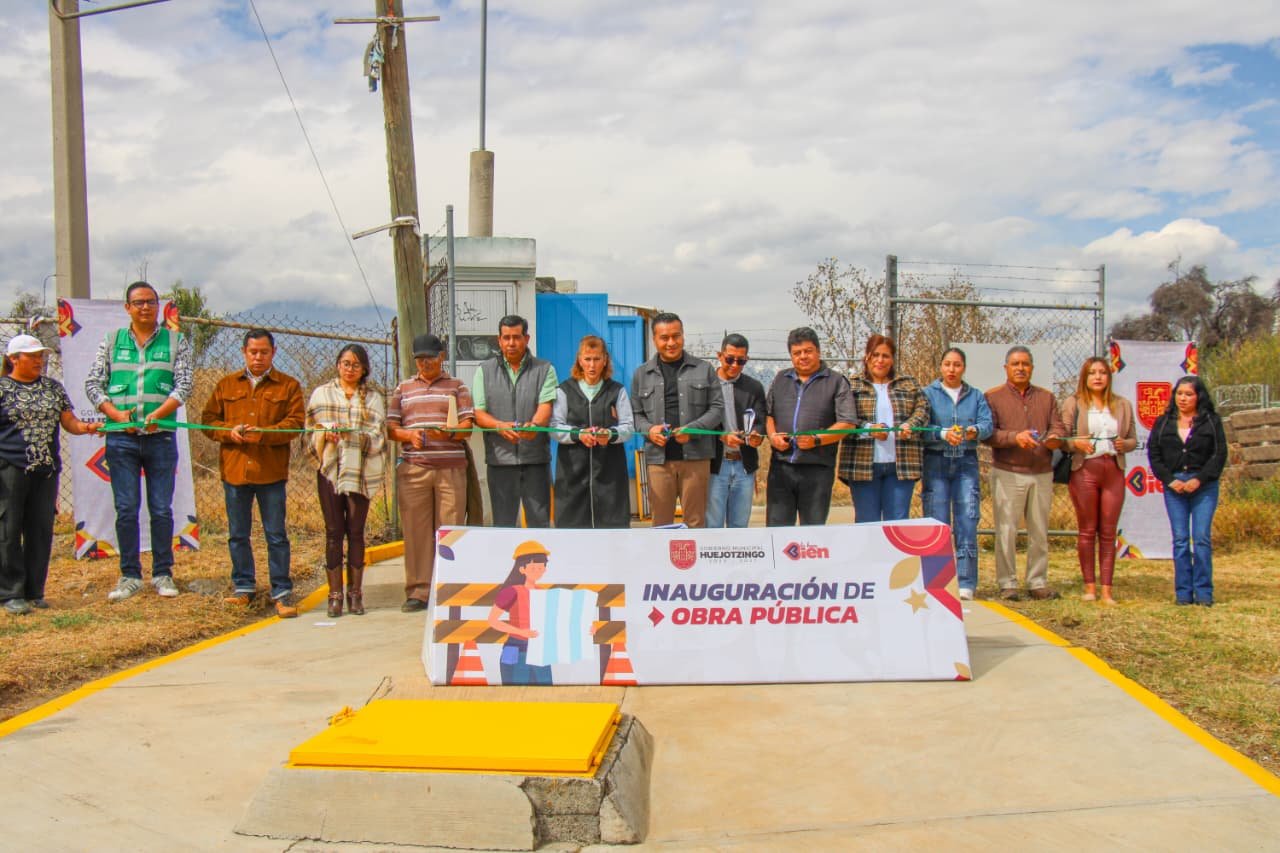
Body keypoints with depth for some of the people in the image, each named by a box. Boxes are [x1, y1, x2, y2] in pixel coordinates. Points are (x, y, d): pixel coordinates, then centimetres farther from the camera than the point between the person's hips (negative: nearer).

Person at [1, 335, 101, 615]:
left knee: (41, 531, 6)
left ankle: (34, 592, 15)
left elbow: (68, 420, 12)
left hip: (46, 469, 5)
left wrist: (83, 427, -9)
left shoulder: (53, 387, 15)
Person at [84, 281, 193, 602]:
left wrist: (157, 414, -16)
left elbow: (184, 385, -1)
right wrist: (116, 414, -9)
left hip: (161, 437, -1)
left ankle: (163, 575, 13)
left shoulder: (176, 342, 7)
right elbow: (93, 383, 7)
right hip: (121, 438, 1)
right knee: (126, 510, 3)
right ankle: (130, 576, 12)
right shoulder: (111, 341, 11)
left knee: (162, 510, 3)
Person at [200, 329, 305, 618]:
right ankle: (243, 586, 23)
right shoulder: (226, 385, 14)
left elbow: (295, 424, -5)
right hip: (234, 470, 3)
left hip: (271, 472, -3)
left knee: (276, 535, 0)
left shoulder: (288, 386, 5)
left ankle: (282, 592, 7)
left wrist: (262, 433, -18)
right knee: (238, 534, 11)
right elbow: (207, 420, 11)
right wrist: (229, 431, -10)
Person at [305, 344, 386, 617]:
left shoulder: (373, 398, 12)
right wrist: (325, 433, -13)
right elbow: (310, 430, 8)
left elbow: (378, 436, 2)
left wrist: (354, 436, -16)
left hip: (360, 471, 0)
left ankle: (355, 593, 8)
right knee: (334, 531, 0)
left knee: (356, 531, 2)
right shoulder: (322, 394, 13)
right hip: (330, 469, 0)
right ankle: (335, 594, 4)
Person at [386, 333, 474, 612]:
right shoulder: (403, 389, 18)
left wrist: (449, 432, -17)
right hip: (412, 468, 1)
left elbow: (467, 426, 5)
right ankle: (418, 591, 3)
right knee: (415, 530, -2)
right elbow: (390, 427, 12)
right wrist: (409, 434, -9)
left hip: (450, 467, -1)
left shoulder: (457, 387, 13)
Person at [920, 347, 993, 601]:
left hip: (966, 463, 2)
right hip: (936, 463, -2)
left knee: (967, 523, -4)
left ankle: (966, 584, 1)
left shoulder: (976, 396, 14)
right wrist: (943, 434, -25)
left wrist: (974, 431, -23)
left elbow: (988, 424, -1)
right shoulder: (928, 394, 6)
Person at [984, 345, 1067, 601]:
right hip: (1008, 473, -4)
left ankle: (1038, 583, 16)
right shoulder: (993, 397, 3)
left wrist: (1055, 437, -15)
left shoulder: (1046, 397, 15)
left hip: (1042, 474, 4)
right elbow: (988, 433, -7)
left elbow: (1059, 427, 8)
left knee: (1039, 530, 7)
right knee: (1007, 530, -3)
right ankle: (1007, 584, 4)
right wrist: (1014, 437, -22)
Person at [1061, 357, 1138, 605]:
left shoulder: (1122, 405, 15)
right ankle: (1089, 586, 10)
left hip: (1114, 470, 2)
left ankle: (1106, 590, 4)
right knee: (1087, 530, 3)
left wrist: (1124, 444, -6)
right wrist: (1075, 443, -19)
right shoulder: (1072, 403, 6)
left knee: (1108, 532, 2)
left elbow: (1133, 438, 16)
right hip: (1084, 470, -2)